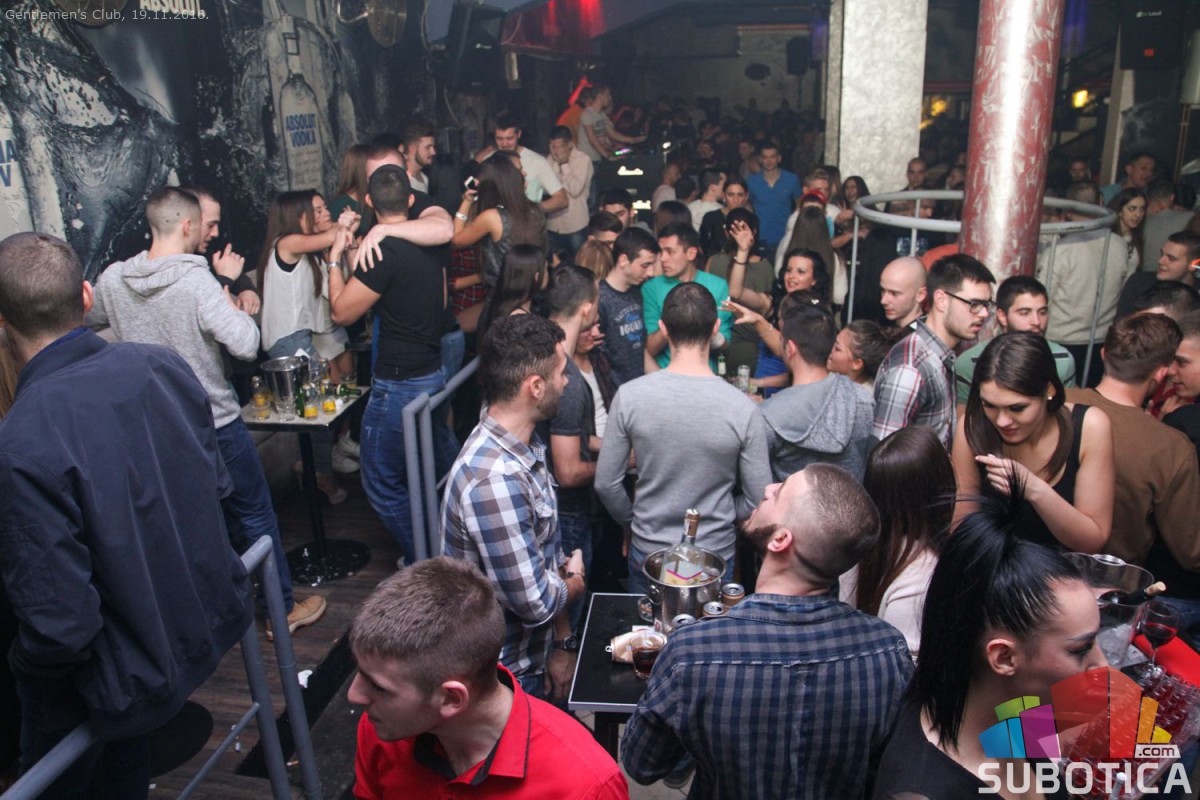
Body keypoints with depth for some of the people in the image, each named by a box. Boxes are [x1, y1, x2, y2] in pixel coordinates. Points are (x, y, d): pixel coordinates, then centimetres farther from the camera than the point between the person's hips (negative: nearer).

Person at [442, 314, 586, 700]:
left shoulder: (525, 449, -1)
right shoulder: (495, 479, -33)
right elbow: (534, 601, -28)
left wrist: (563, 644, 5)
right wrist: (575, 582, -7)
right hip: (504, 677, -8)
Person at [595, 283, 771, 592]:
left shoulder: (629, 396, -16)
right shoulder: (742, 409, -18)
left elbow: (606, 484, -9)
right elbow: (759, 500, -10)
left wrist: (634, 521, 10)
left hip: (647, 551, 1)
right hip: (715, 552, 0)